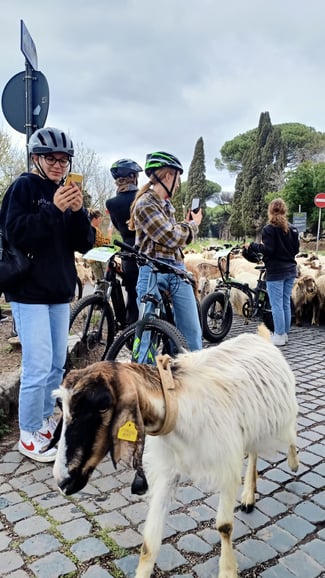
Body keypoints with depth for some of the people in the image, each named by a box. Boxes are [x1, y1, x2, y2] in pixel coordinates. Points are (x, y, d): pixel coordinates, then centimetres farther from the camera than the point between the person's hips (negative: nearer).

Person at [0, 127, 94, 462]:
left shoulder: (66, 192, 13)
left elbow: (84, 244, 5)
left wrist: (78, 212, -12)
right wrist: (53, 209, -24)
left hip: (61, 291, 7)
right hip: (30, 291, -6)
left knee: (57, 364, 11)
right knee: (38, 367, -8)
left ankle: (46, 421, 28)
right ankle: (29, 436, 8)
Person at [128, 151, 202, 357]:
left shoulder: (166, 204, 18)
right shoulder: (145, 204, -9)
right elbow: (170, 237, -16)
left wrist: (187, 224, 9)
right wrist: (193, 224, 0)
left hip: (178, 271, 8)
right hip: (154, 272, -8)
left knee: (192, 333, 5)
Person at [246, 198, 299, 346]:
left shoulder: (269, 229, -10)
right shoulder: (292, 229, 9)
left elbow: (268, 250, -18)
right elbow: (296, 249, 12)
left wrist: (253, 245, -5)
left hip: (276, 272, -7)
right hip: (290, 270, 7)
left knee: (277, 305, -2)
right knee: (286, 303, 13)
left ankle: (279, 336, 3)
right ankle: (285, 333, 20)